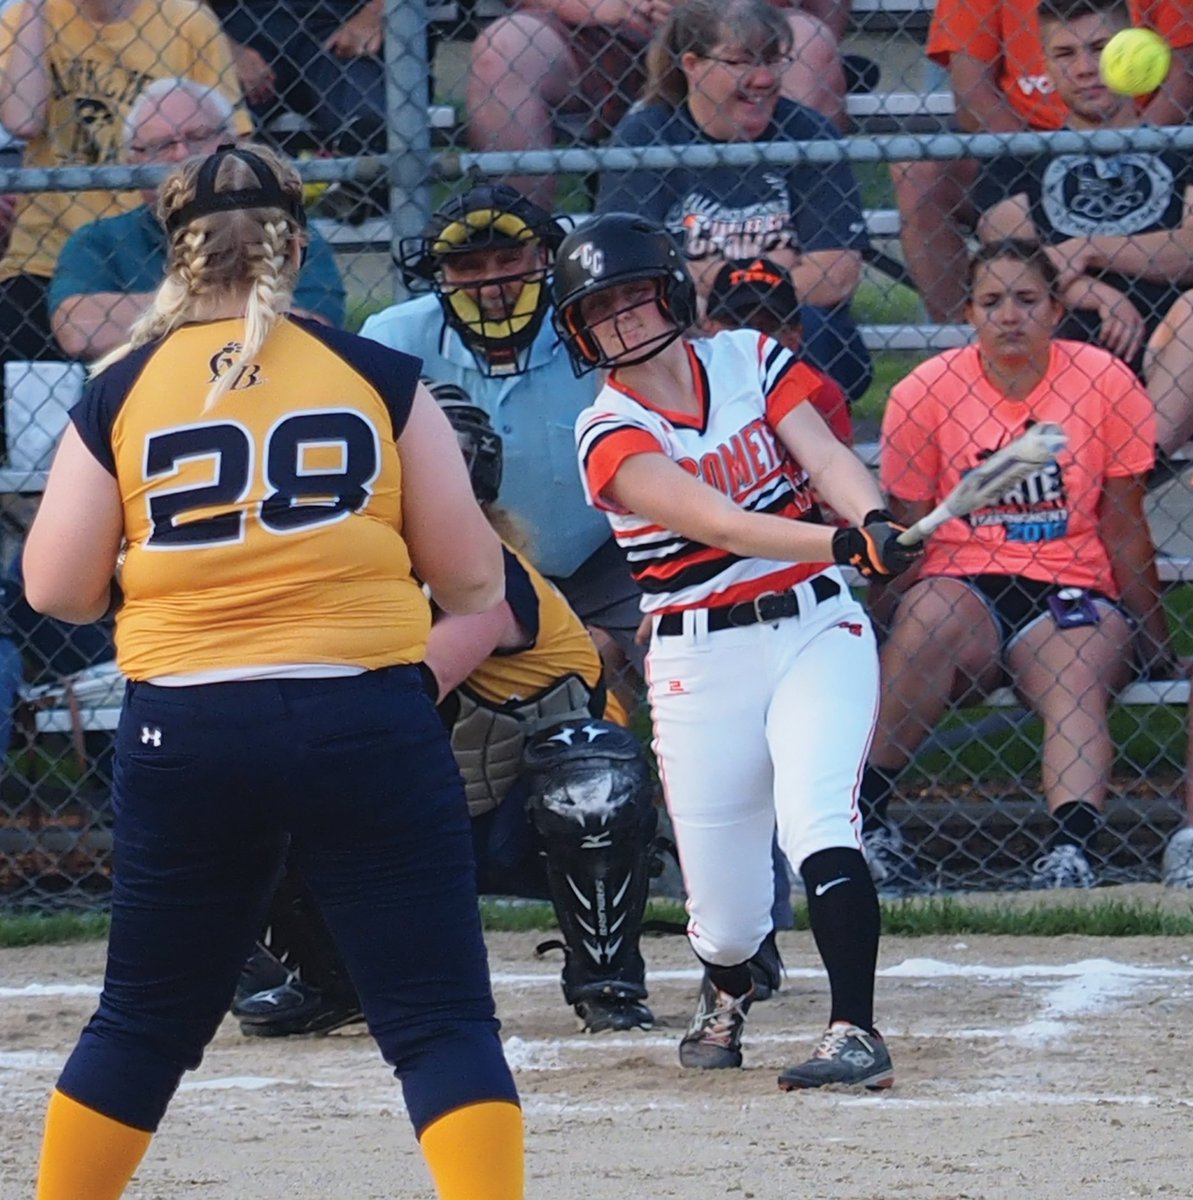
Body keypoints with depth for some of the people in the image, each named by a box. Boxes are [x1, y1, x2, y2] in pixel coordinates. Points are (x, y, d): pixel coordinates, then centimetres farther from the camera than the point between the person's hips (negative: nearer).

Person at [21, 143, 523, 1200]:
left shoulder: (120, 392, 4)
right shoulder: (379, 376, 2)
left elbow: (56, 589, 3)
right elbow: (471, 577, 4)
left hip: (183, 732, 2)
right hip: (367, 717, -2)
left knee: (146, 1022, 17)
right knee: (442, 1020, -2)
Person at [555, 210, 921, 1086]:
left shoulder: (749, 360, 4)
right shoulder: (611, 436, -7)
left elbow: (826, 455, -10)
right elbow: (715, 521, -22)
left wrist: (874, 520, -33)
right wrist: (842, 544, -37)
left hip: (817, 629, 1)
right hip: (701, 660, -1)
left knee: (813, 818, -26)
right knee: (725, 917, 2)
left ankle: (857, 1035, -25)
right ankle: (727, 992, 38)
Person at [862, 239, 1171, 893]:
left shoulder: (1104, 382, 2)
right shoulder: (925, 393, 2)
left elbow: (1121, 525, 7)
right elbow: (904, 533, 4)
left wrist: (1155, 644, 10)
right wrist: (876, 633, -6)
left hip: (1074, 592, 0)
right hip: (964, 585, 0)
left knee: (1077, 674, -32)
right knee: (932, 614, -34)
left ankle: (1071, 848, -51)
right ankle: (863, 812, -30)